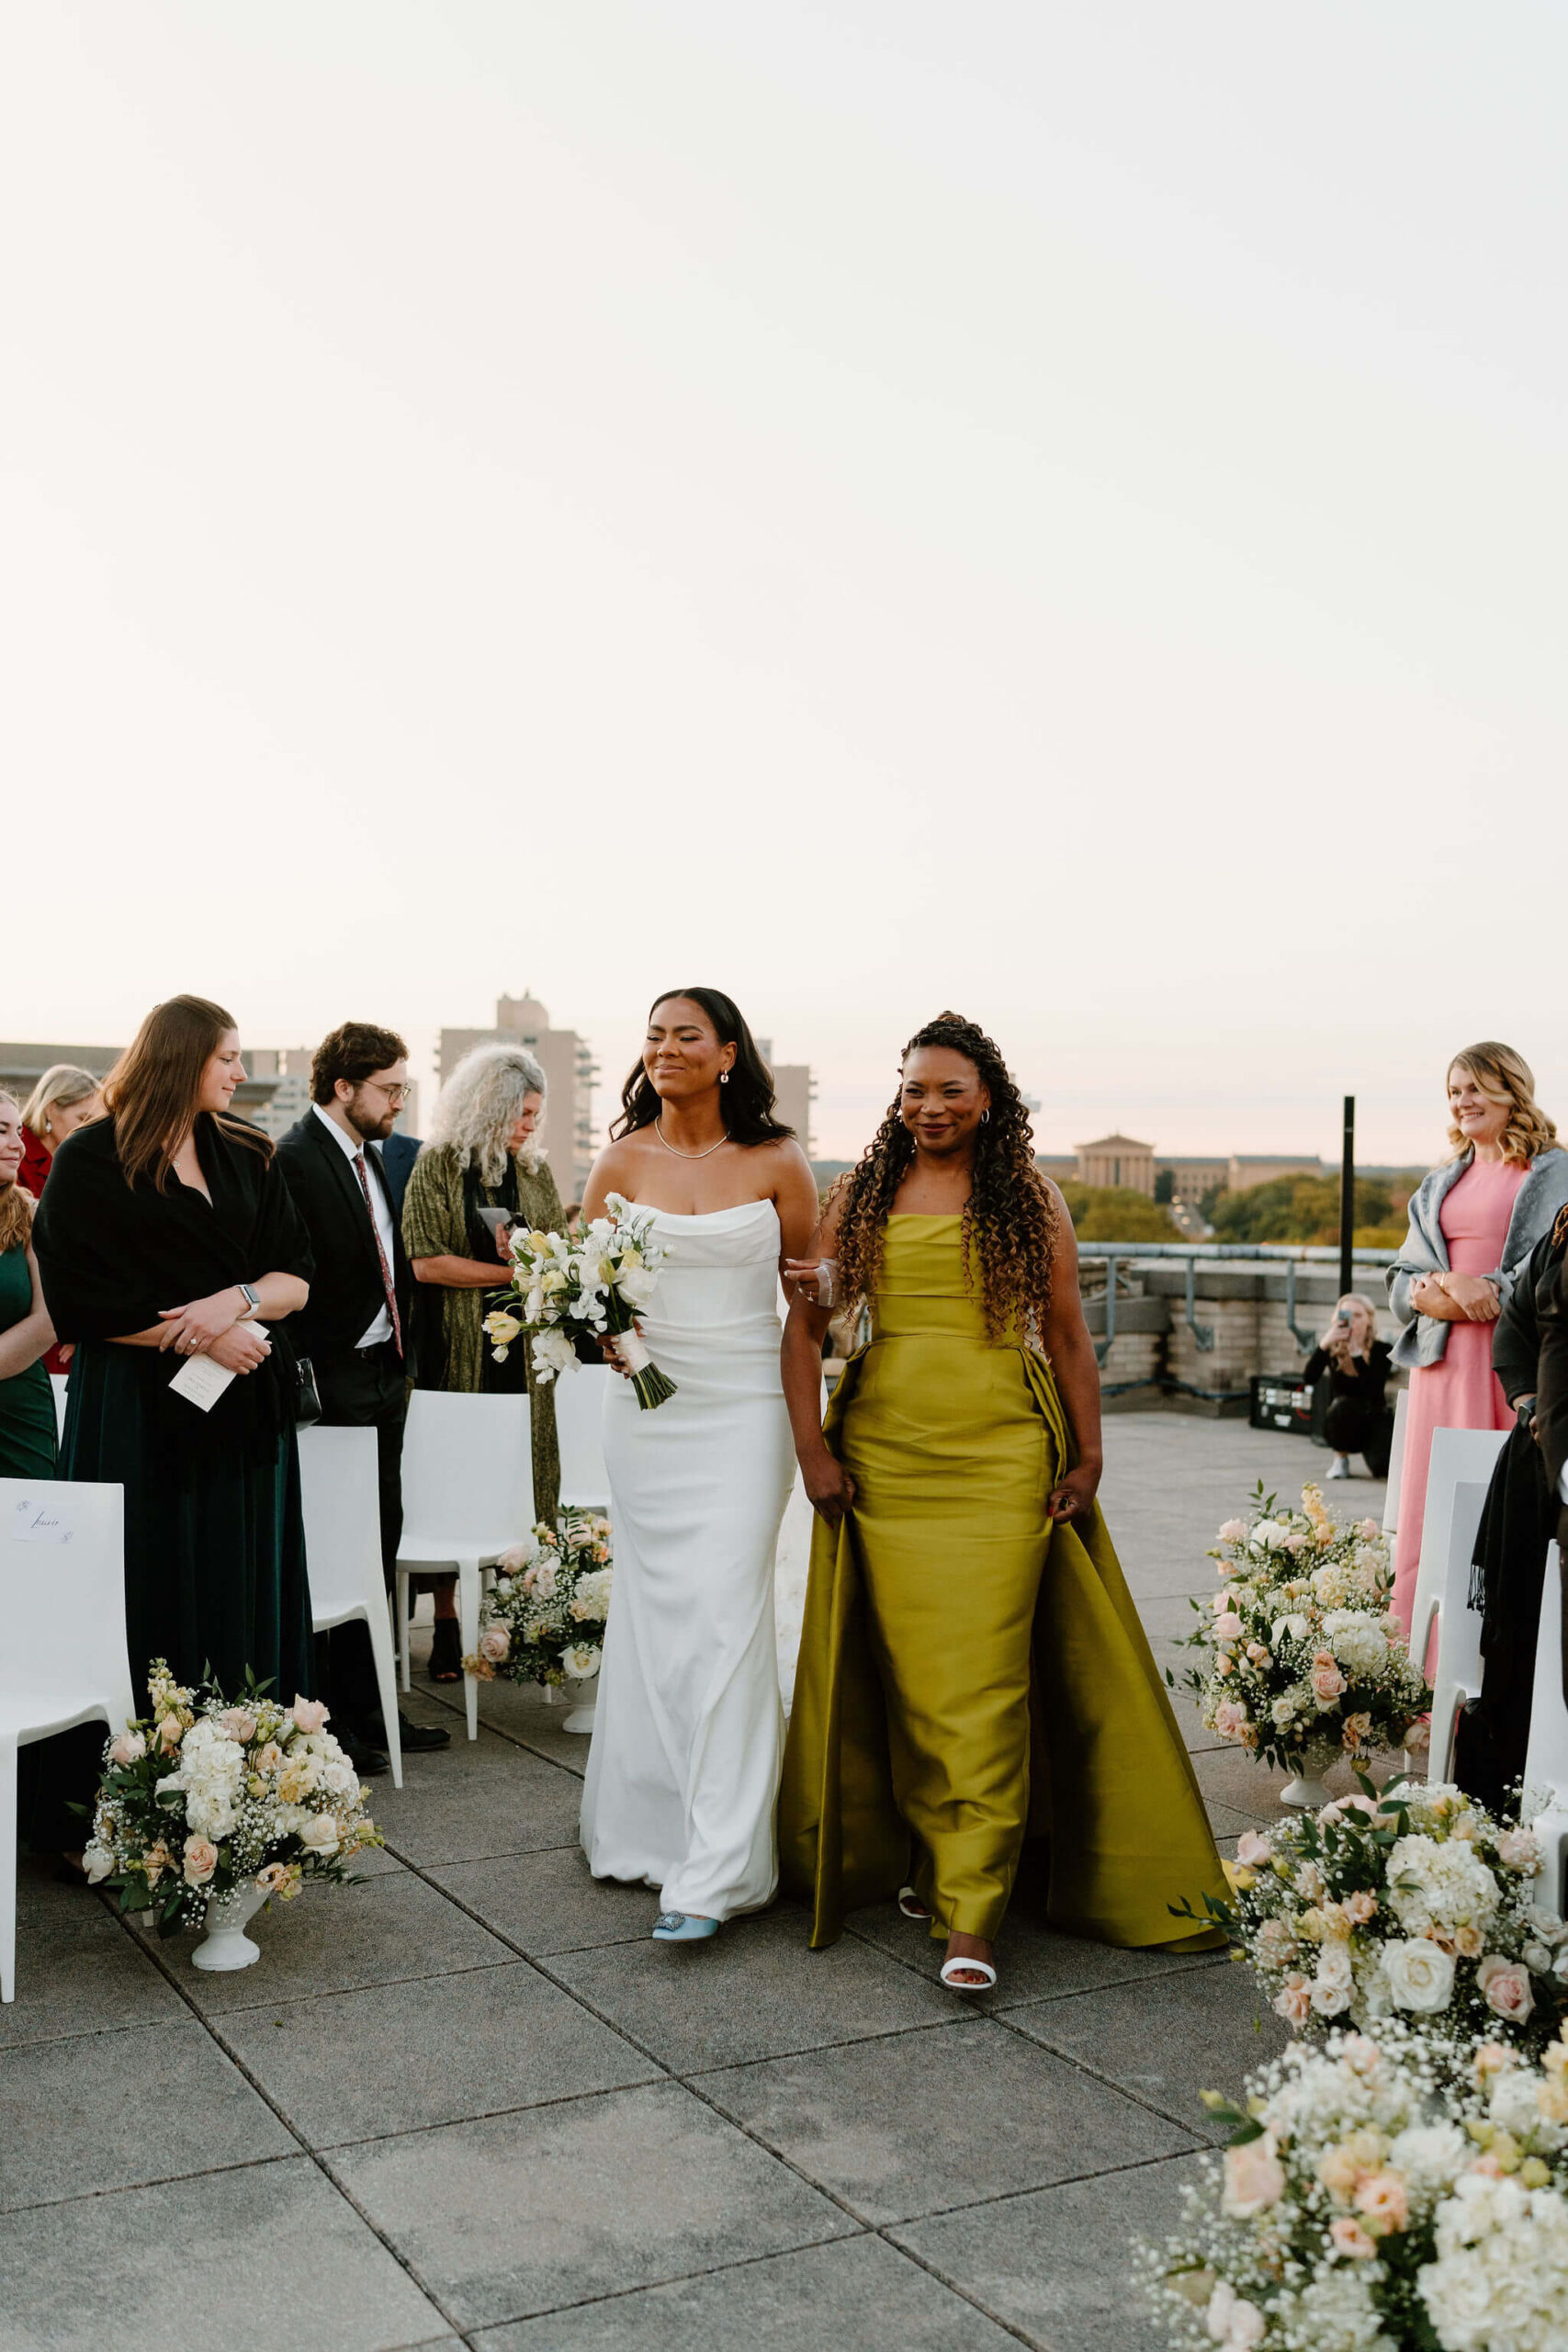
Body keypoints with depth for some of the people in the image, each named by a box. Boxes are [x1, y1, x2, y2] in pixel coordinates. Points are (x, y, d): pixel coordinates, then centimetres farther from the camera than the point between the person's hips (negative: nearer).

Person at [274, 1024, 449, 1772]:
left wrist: (400, 1360, 14)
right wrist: (303, 1377, -21)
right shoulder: (294, 1159, -14)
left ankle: (368, 1709, 25)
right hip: (334, 1381, -9)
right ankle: (329, 1720, 10)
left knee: (379, 1547, 14)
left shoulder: (369, 1157, 14)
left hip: (384, 1377, 9)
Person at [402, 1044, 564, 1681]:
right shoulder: (436, 1167, -2)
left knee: (521, 1480, 1)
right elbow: (426, 1262, -10)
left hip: (524, 1357, 4)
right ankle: (447, 1625, 6)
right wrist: (514, 1271, -11)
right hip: (456, 1357, -4)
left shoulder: (535, 1173, 12)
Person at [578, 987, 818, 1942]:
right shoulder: (623, 1161, 3)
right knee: (653, 1610, 9)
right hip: (646, 1405, 3)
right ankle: (653, 1821, 25)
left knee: (723, 1615, -9)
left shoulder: (777, 1162, -2)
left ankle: (713, 1870, -6)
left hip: (746, 1406, -2)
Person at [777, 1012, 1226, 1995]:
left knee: (984, 1673, -8)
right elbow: (806, 1328, 8)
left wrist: (1087, 1458, 4)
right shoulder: (861, 1195, 9)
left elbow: (1068, 1335, 8)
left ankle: (971, 1911, -4)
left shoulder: (1031, 1198, 6)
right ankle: (924, 1854, 26)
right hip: (883, 1458, 2)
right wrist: (812, 1446, 0)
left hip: (1002, 1458, -2)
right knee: (907, 1671, 5)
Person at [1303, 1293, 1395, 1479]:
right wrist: (1324, 1344, -34)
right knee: (1342, 1405, -35)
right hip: (1342, 1423, 1)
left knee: (1384, 1467, -28)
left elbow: (1372, 1391, -24)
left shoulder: (1381, 1350, -9)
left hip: (1374, 1418, -1)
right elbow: (1309, 1379, -23)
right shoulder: (1333, 1349, -5)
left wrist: (1357, 1352, -30)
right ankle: (1340, 1459, -8)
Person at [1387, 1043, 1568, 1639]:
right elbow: (1402, 1276, 15)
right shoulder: (1440, 1183, 20)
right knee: (1432, 1508, 2)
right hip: (1444, 1360, 5)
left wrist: (1485, 1291, -15)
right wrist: (1435, 1294, -5)